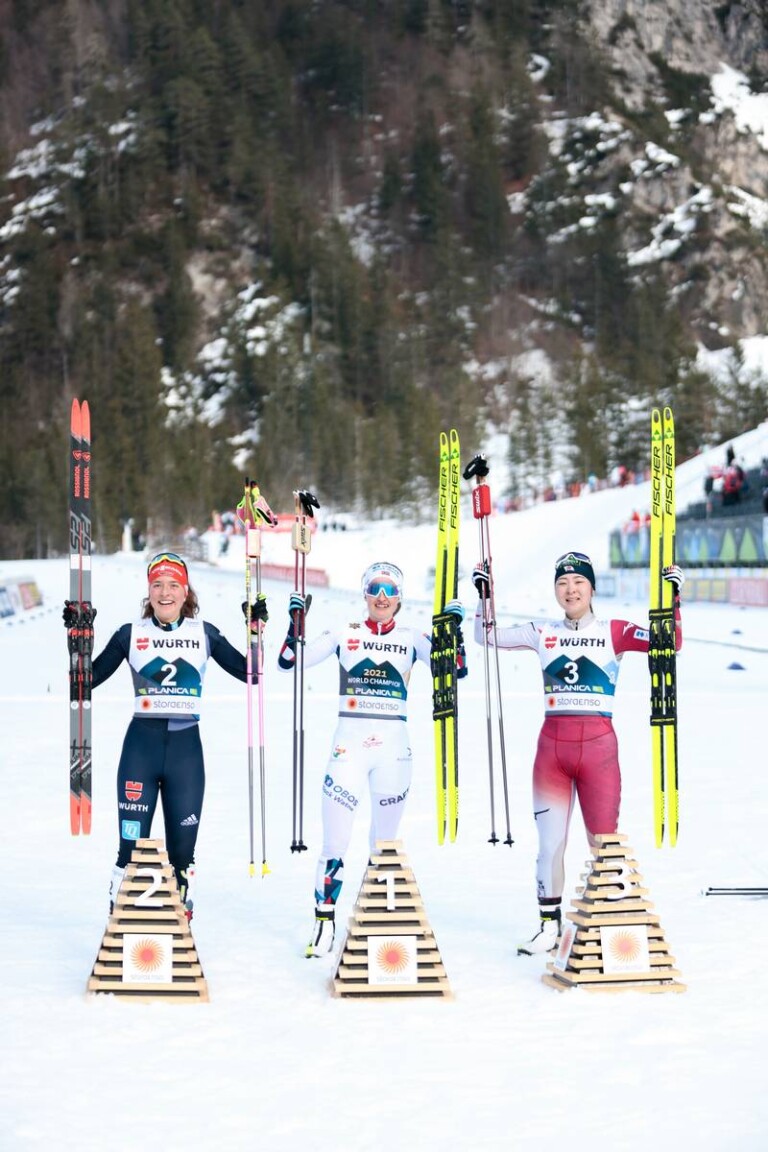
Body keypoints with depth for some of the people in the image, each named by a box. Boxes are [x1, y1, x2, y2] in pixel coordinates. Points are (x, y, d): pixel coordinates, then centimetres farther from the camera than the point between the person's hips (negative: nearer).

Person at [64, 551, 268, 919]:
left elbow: (248, 672, 7)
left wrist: (256, 631, -3)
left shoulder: (204, 633, 7)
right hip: (141, 744, -1)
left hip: (186, 746, 1)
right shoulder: (130, 634, 5)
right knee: (132, 845, -3)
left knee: (182, 848, 5)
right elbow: (89, 678, 5)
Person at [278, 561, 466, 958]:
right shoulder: (344, 634, 5)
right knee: (335, 844, -9)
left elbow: (454, 668, 0)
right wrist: (296, 622, -13)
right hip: (349, 745, -1)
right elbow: (289, 661, 0)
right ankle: (324, 921, -2)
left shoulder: (412, 638, 8)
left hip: (393, 749, 1)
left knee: (385, 845, 9)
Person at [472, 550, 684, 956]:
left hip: (599, 747, -2)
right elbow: (488, 636, 16)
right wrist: (483, 595, 4)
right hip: (552, 747, 2)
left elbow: (670, 644, -4)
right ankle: (549, 926, 13)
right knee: (550, 842, 3)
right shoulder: (542, 633, 11)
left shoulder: (614, 632, 4)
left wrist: (671, 598, -14)